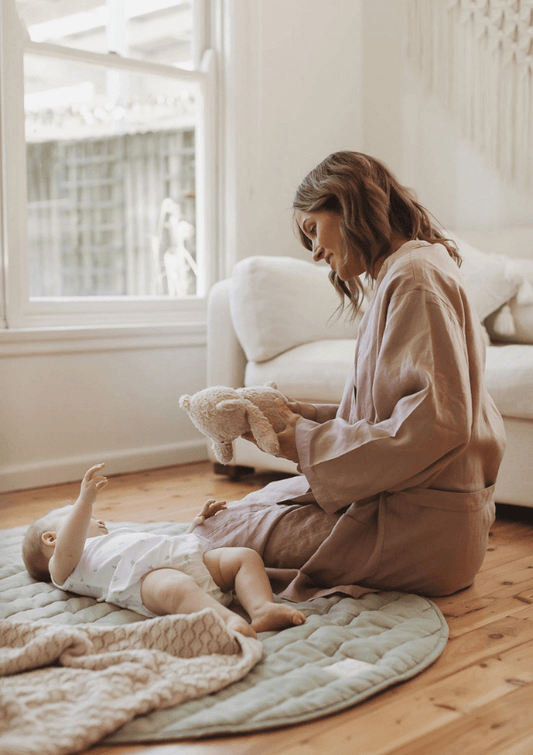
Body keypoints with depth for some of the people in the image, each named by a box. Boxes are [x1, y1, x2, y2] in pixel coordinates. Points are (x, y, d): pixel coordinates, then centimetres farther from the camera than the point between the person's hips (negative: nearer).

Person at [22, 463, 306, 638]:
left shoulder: (120, 538, 47)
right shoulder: (63, 569, 21)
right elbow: (67, 551, -5)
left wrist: (197, 523, 40)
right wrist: (85, 502, -13)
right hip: (147, 574, -9)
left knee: (245, 556, -9)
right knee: (177, 587, -41)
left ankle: (262, 608, -34)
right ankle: (229, 620, -64)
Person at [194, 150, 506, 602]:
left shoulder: (415, 277, -16)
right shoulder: (402, 274, 17)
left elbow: (436, 424, -26)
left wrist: (310, 445, -17)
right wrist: (299, 417, 3)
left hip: (420, 529, -10)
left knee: (221, 535, -9)